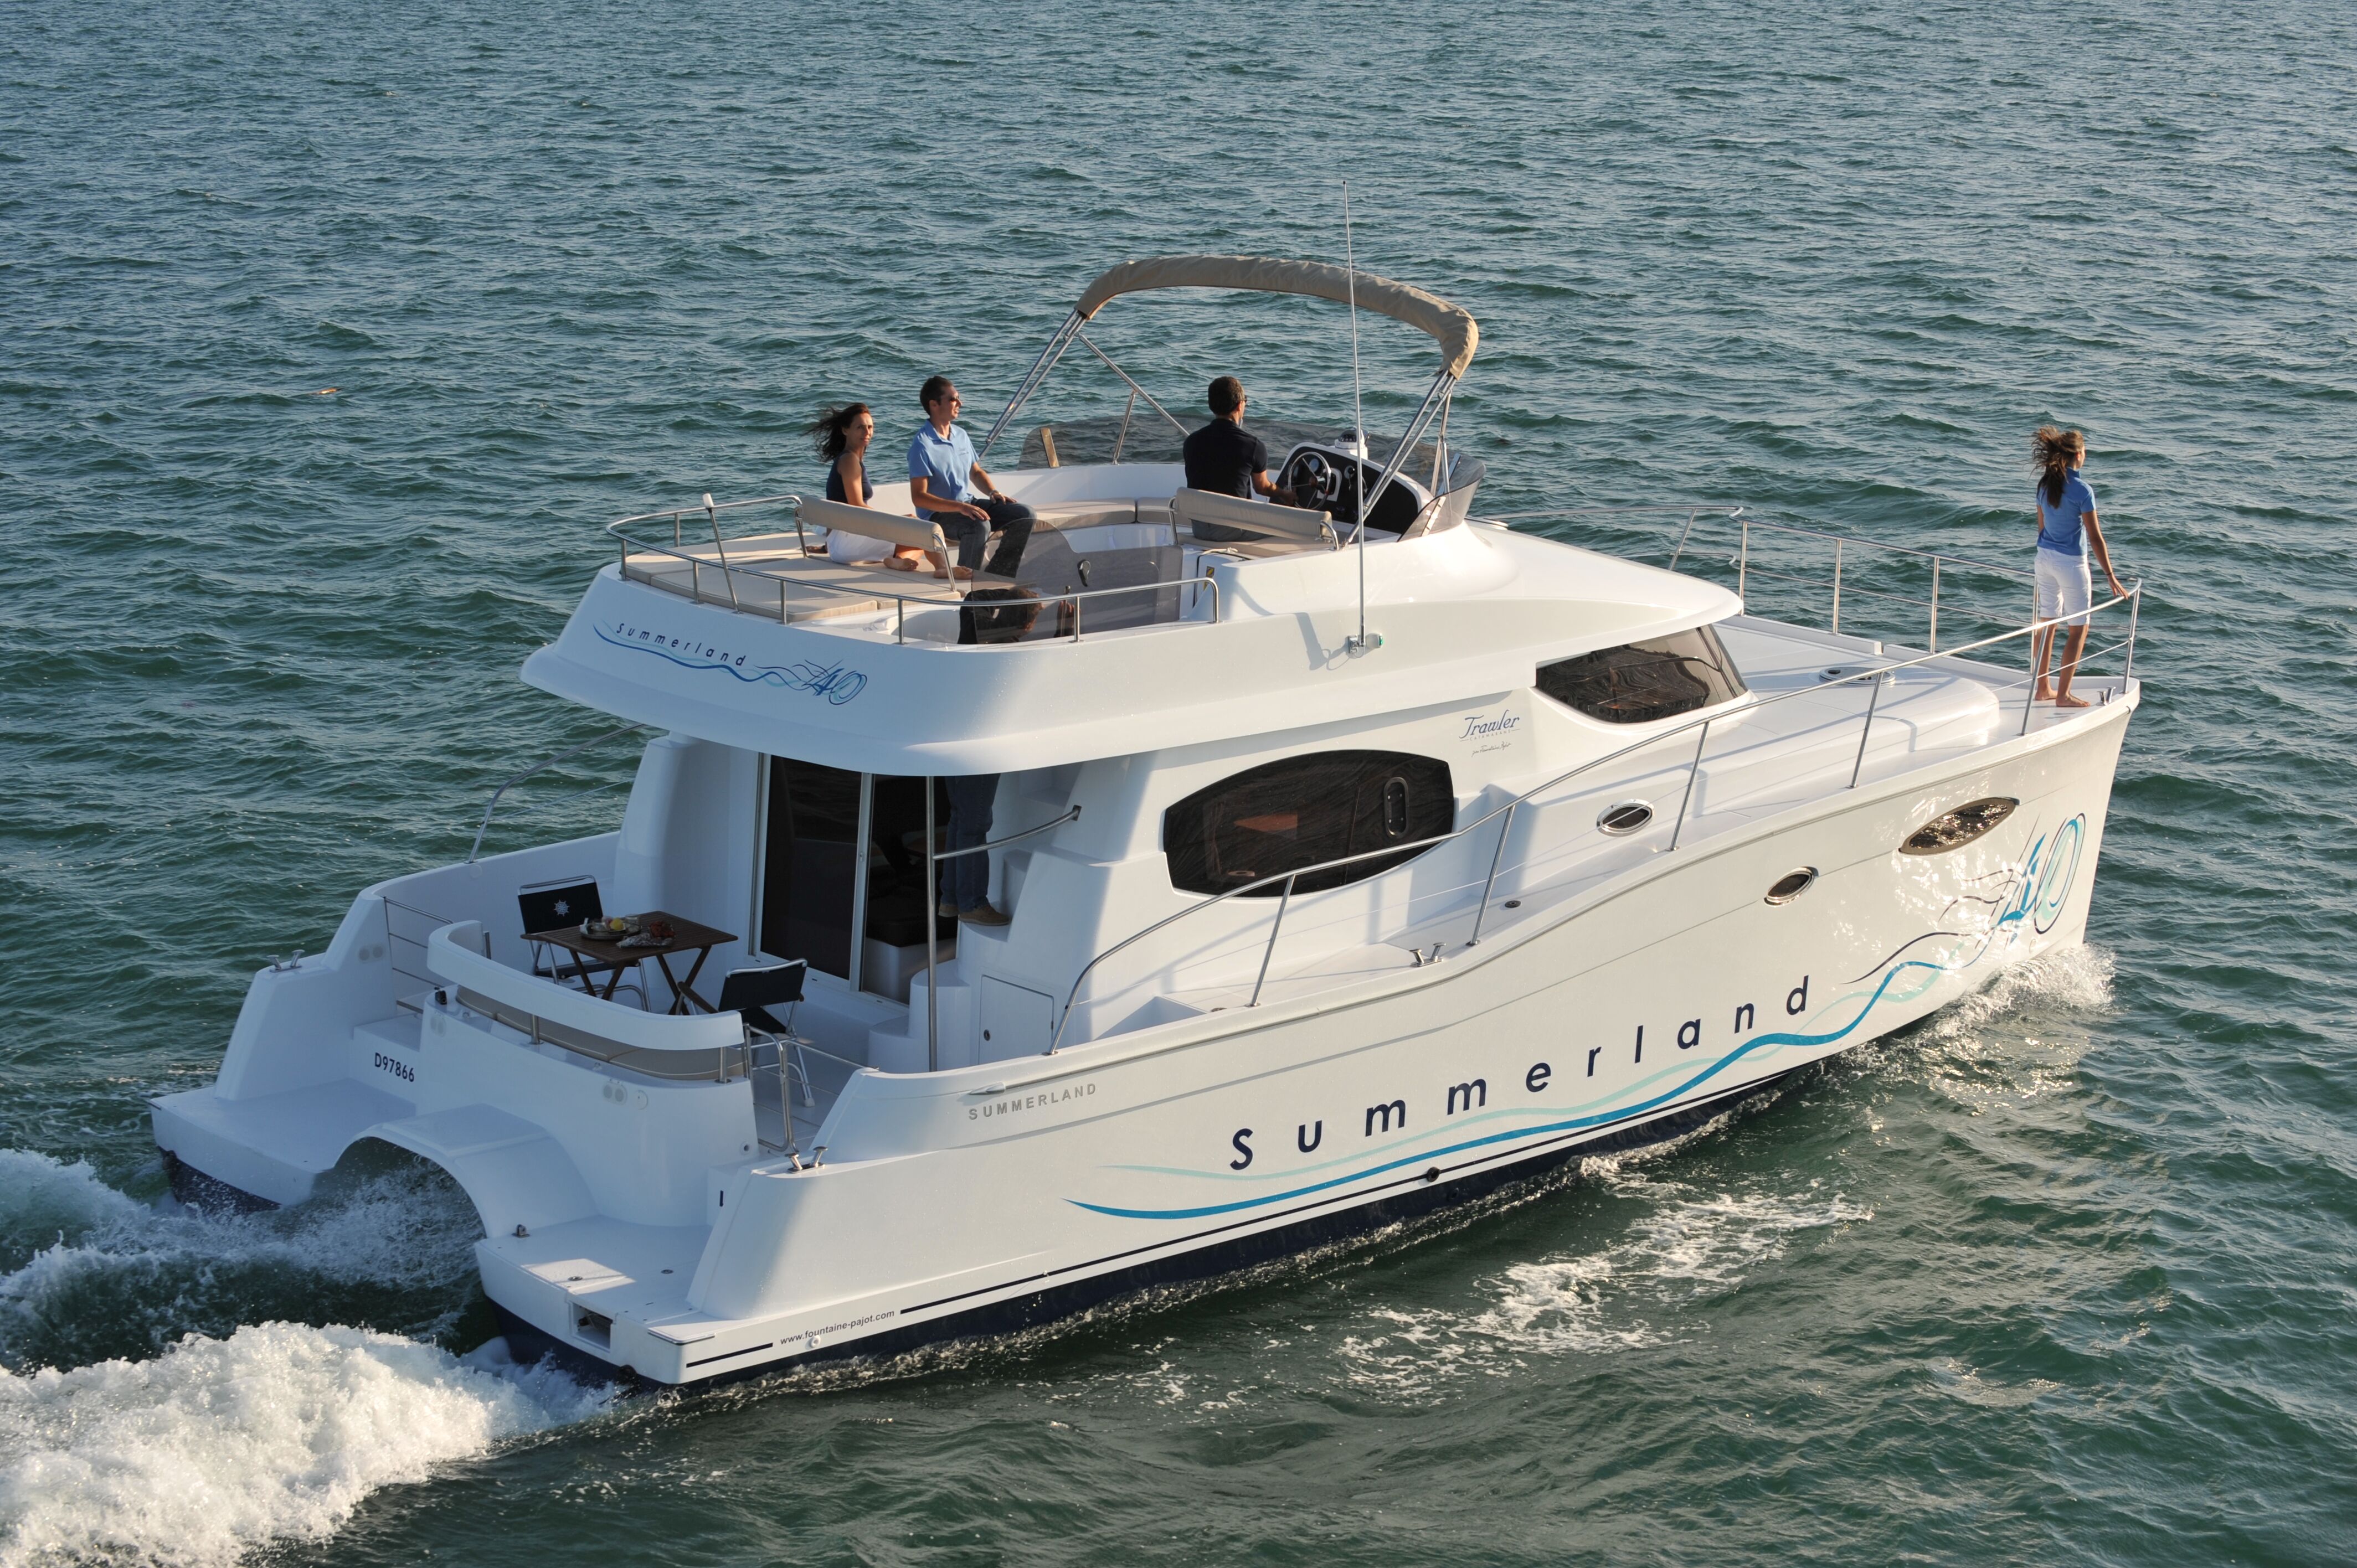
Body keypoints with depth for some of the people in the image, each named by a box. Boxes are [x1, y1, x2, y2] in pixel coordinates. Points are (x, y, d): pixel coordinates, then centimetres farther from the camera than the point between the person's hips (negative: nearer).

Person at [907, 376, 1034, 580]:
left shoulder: (961, 435, 10)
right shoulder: (922, 445, -16)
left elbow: (976, 472, 25)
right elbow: (918, 496, -21)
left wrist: (993, 492, 3)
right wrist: (960, 508, -30)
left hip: (968, 504, 8)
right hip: (937, 515, -8)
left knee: (1024, 514, -5)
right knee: (979, 526, -37)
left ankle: (996, 577, 1)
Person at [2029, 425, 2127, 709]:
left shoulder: (2045, 484, 2)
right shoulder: (2082, 490, -18)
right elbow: (2095, 538, -17)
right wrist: (2111, 577, -13)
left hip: (2045, 557, 7)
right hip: (2071, 563, -7)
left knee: (2047, 624, 15)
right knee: (2078, 629, 5)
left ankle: (2043, 689, 22)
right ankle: (2063, 695, 7)